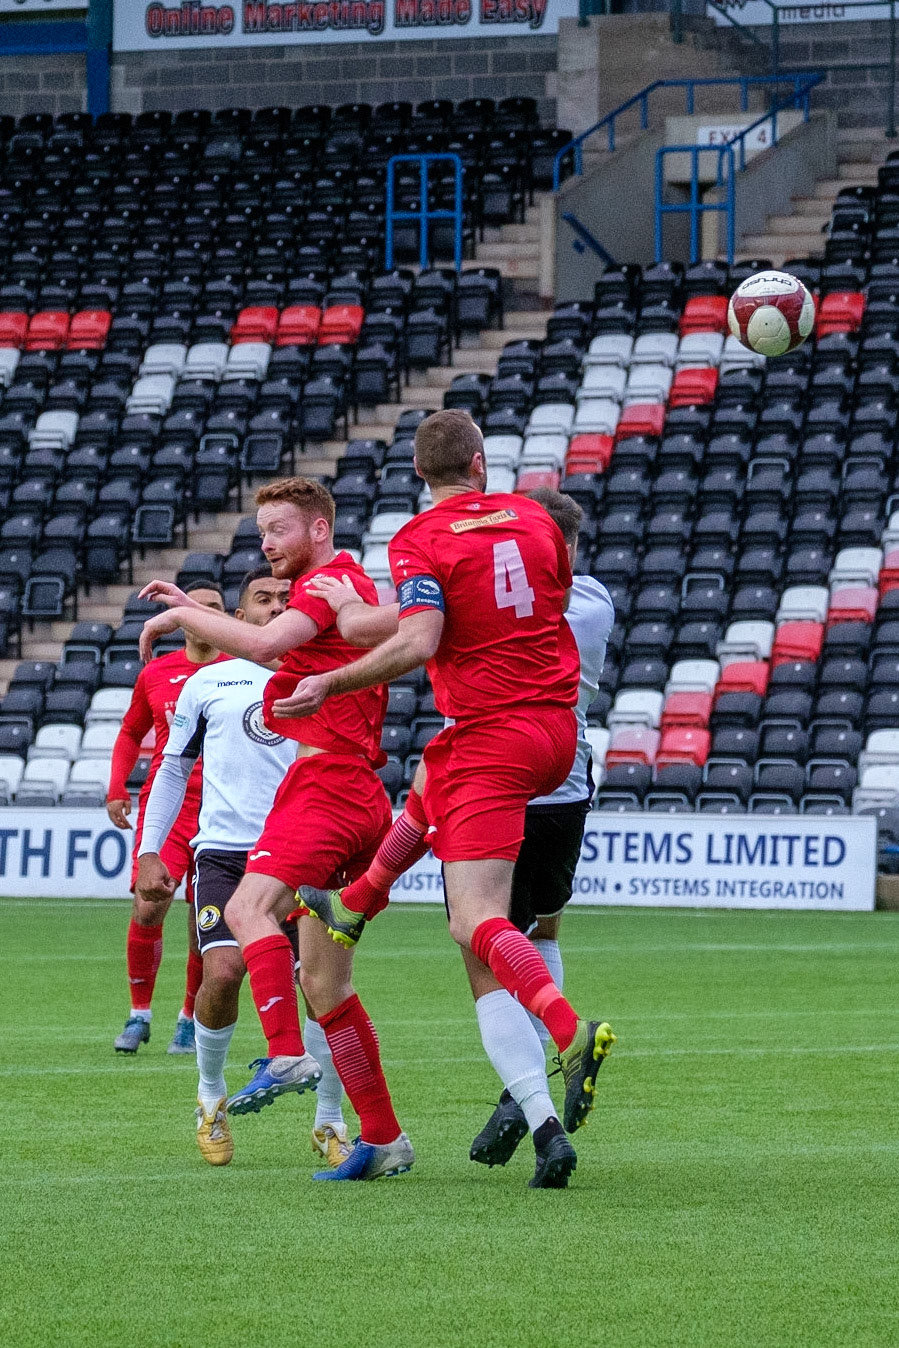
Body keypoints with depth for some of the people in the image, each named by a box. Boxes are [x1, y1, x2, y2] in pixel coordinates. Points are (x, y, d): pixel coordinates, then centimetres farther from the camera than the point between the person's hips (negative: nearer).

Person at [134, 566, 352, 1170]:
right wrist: (149, 852, 10)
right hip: (224, 853, -1)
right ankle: (211, 1096, 6)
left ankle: (330, 1122, 9)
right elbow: (173, 769, 19)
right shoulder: (208, 683, 11)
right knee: (224, 972, -21)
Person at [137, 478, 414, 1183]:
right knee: (323, 980, 9)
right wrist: (196, 610, 32)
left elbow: (265, 643, -25)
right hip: (360, 802, 10)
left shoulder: (328, 582, -6)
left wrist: (180, 618, -12)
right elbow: (279, 649, 41)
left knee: (249, 907, -29)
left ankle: (288, 1056, -40)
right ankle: (383, 1138, 11)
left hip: (328, 785, -10)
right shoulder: (352, 585, 25)